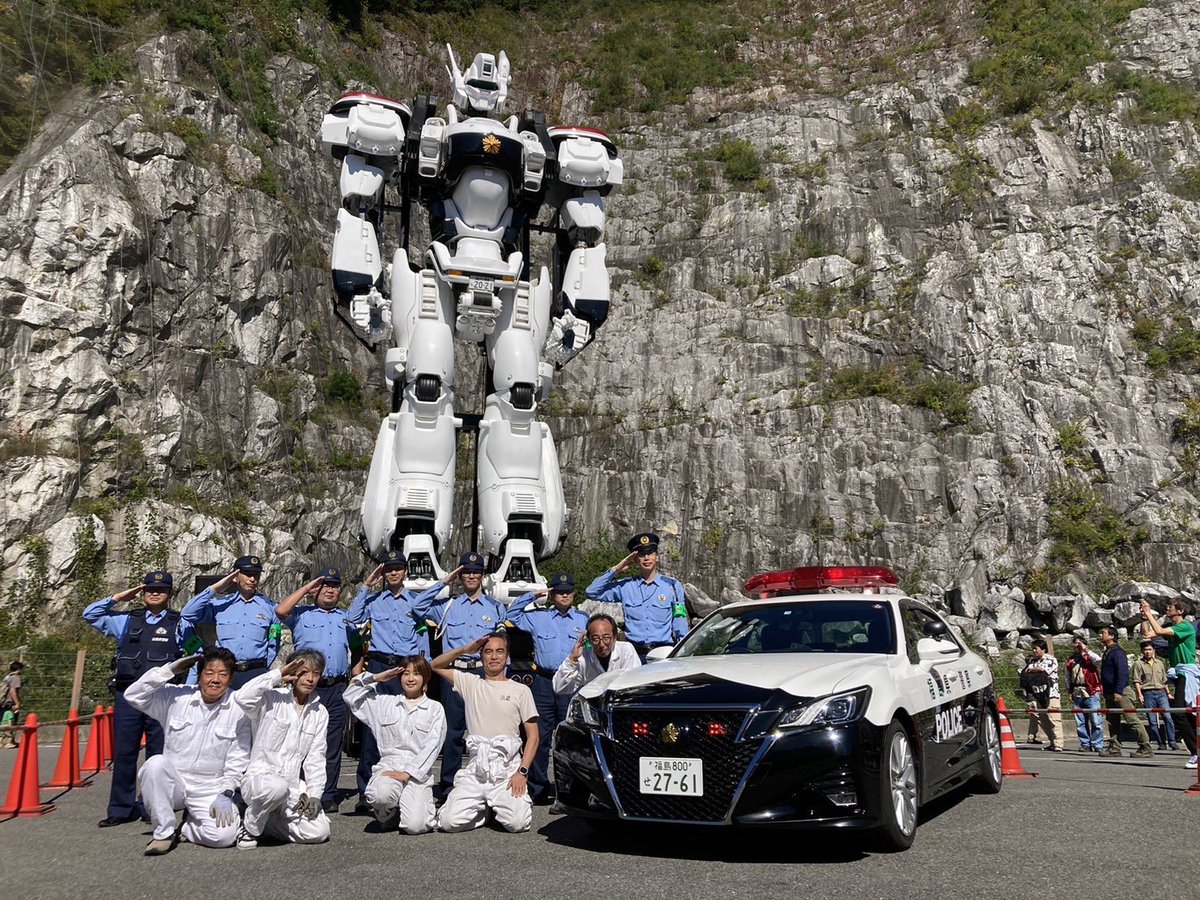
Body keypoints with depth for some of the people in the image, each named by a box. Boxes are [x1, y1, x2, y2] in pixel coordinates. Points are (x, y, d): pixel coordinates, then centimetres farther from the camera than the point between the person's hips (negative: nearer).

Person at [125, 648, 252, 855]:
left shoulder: (238, 710, -3)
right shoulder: (177, 697, 1)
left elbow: (237, 762, -1)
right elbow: (133, 695, -3)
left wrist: (225, 794, -10)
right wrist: (168, 671, -8)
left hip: (211, 791, -1)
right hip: (173, 783, 1)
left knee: (224, 835, -26)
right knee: (155, 763, -31)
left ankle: (185, 828, 10)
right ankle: (164, 832, -11)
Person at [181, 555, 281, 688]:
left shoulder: (269, 606, 8)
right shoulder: (220, 603, 8)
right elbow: (187, 613, -4)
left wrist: (262, 669, 8)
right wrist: (214, 589, -2)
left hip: (256, 673, 0)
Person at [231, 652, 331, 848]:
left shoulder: (320, 713, 10)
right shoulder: (272, 699, -4)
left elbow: (315, 758, 7)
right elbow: (241, 697, -26)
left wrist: (314, 795, -5)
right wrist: (277, 675, -18)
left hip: (293, 785, 5)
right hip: (259, 778, -5)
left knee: (319, 832, -15)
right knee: (277, 787, -40)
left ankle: (266, 822, 11)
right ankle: (249, 827, -7)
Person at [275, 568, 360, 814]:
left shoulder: (346, 618, 20)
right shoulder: (301, 614, 10)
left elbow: (359, 647, 22)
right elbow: (280, 610, -9)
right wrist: (306, 588, -1)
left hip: (337, 689, 3)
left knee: (332, 744, 3)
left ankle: (328, 796, 8)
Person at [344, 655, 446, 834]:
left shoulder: (435, 708, 8)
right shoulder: (385, 702, 16)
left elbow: (432, 745, -2)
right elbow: (350, 696, 15)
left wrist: (408, 772, -12)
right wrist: (375, 678, 8)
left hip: (418, 771, -2)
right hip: (388, 765, 2)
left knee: (414, 826, -23)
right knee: (380, 794, -35)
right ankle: (388, 814, 3)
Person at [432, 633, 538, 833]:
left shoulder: (520, 690, 7)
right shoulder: (470, 683, 13)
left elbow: (533, 736, 4)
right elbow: (436, 665, 17)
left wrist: (522, 771, -9)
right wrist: (466, 649, 5)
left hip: (507, 769, -2)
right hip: (474, 770, 2)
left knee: (517, 823, -23)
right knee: (449, 822, -17)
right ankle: (482, 808, 13)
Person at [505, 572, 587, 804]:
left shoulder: (584, 619, 14)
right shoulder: (538, 617, 13)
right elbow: (512, 613, 14)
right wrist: (532, 595, 9)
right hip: (544, 681, 1)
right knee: (540, 735, 1)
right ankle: (538, 786, 9)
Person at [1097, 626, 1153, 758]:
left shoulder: (1117, 652, -13)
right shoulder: (1107, 652, 18)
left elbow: (1122, 673, -21)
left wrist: (1118, 692, -25)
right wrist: (1107, 693, 22)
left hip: (1121, 692, -10)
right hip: (1110, 693, 10)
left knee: (1133, 720, -7)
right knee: (1112, 722, 11)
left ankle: (1146, 748, -4)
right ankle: (1114, 748, 15)